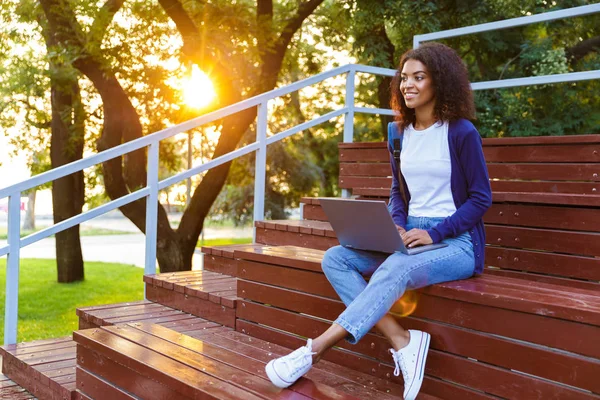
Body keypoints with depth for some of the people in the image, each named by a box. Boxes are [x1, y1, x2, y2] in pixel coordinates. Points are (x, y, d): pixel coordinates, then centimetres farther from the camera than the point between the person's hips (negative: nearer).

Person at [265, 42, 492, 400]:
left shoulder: (461, 132, -8)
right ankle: (402, 341, -24)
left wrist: (434, 234, -17)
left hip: (456, 242, -6)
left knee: (395, 269, -37)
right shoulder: (400, 133, 9)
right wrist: (396, 227, -3)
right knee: (335, 258, -16)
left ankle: (313, 352, -34)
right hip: (411, 237, 7)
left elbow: (481, 198, -7)